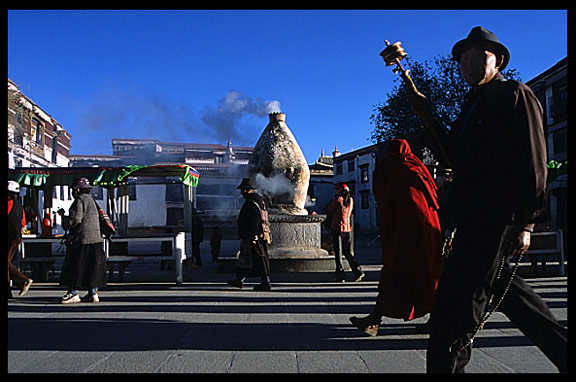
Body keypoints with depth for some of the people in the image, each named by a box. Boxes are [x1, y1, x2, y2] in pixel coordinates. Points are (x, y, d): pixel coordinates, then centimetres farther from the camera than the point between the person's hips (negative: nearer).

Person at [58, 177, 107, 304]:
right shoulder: (91, 199, 19)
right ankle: (93, 293, 11)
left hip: (82, 238, -9)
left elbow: (76, 219, -18)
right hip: (94, 238, 9)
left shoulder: (80, 200, -11)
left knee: (75, 266, -3)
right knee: (91, 266, 9)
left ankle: (73, 293, -1)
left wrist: (64, 218, 1)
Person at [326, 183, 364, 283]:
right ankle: (358, 271, 3)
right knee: (348, 253, 14)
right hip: (347, 227, 6)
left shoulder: (338, 199, -11)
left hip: (337, 227, -6)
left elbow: (329, 209, -2)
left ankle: (340, 276, 1)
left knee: (338, 253, 0)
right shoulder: (350, 200, 9)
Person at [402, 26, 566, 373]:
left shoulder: (515, 95, -4)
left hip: (498, 220, -10)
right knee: (507, 293, 19)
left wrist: (525, 223, -19)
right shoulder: (474, 104, 22)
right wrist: (429, 119, 15)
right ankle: (564, 351, 33)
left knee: (456, 308, -8)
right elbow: (459, 158, 21)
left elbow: (532, 162, -12)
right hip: (473, 220, 10)